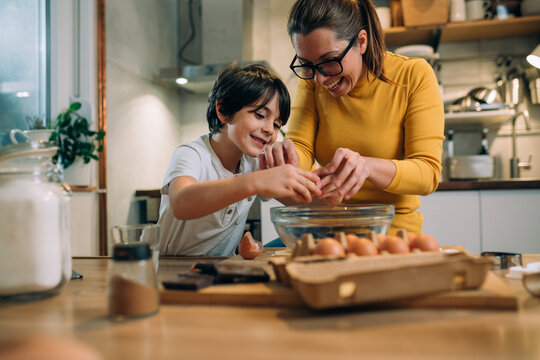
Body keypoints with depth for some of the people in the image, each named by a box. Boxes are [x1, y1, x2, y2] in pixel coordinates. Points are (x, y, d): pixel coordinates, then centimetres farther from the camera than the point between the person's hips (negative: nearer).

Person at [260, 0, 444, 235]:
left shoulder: (415, 75, -10)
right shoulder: (312, 81, 2)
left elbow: (429, 173, -16)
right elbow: (301, 147, -4)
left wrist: (368, 167, -35)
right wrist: (287, 160, -29)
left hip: (391, 233, -1)